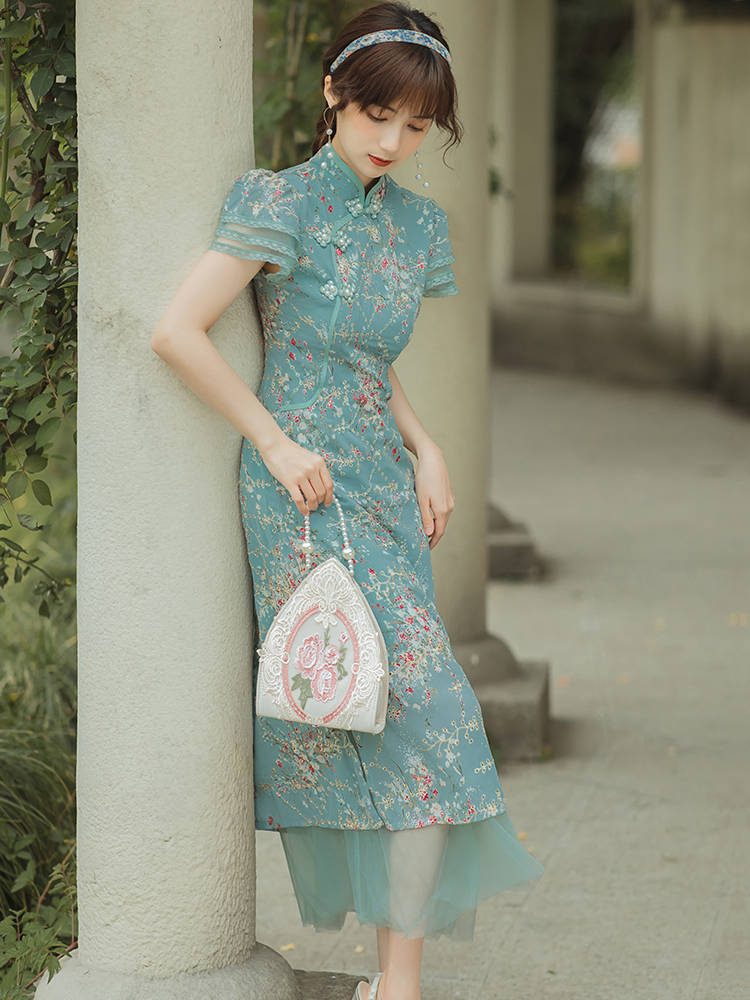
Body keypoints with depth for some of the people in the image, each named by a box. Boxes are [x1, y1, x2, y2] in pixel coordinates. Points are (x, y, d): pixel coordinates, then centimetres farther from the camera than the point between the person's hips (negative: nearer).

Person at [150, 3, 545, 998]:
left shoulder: (416, 223, 12)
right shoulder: (284, 205, -10)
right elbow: (178, 331, -16)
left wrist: (427, 449, 6)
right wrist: (277, 442, -12)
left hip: (384, 484, 7)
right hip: (304, 493, -7)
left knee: (348, 736, 6)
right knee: (425, 708, -13)